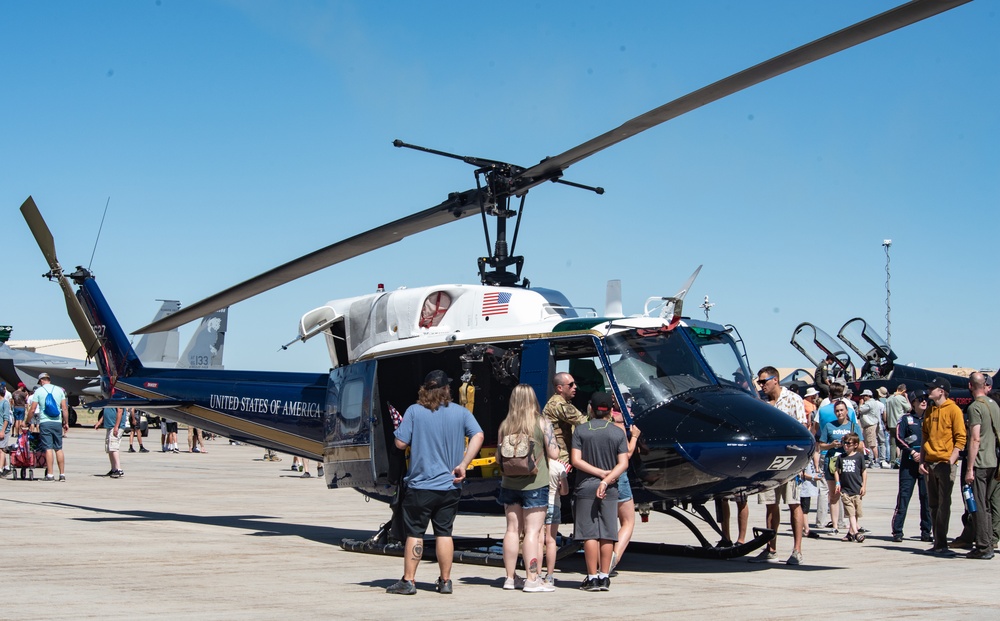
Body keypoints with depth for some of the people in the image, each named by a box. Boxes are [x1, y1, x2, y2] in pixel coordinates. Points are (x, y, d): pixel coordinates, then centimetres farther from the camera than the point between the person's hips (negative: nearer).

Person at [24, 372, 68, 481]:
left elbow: (32, 410, -2)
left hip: (45, 423, -3)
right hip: (57, 423, 3)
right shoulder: (59, 390, 8)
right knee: (59, 449, 7)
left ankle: (50, 474, -9)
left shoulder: (39, 391, 1)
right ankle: (62, 474, 5)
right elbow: (65, 408, 5)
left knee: (48, 449, -5)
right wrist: (66, 423, 12)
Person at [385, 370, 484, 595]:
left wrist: (400, 427, 13)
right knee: (444, 532, 10)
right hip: (450, 485, 2)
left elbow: (401, 443, -7)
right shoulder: (460, 412, 3)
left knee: (415, 533, 4)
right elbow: (478, 436, -6)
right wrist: (463, 464, -5)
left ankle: (408, 581, 5)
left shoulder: (414, 411, -5)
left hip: (420, 484, -2)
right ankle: (445, 581, 13)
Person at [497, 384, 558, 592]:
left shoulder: (505, 425, 4)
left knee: (512, 529, 9)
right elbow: (554, 454, -6)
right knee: (532, 530, -4)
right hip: (535, 484, -4)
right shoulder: (542, 423, -6)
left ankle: (510, 577, 13)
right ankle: (532, 579, -5)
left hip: (509, 483, 4)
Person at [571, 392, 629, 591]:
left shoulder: (580, 431, -1)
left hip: (586, 486, -1)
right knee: (607, 534, 5)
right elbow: (623, 463, -6)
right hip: (610, 489, 1)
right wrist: (606, 479, -11)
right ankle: (604, 577, 6)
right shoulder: (618, 433, 2)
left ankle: (592, 577, -1)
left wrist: (600, 472, -5)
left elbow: (576, 460, -8)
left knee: (590, 534, 0)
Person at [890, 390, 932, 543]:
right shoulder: (905, 419, 7)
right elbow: (898, 438, -2)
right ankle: (897, 531, -5)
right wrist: (912, 452, -12)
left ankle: (926, 531, 9)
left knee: (927, 497, 1)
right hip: (908, 463, -2)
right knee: (904, 496, -6)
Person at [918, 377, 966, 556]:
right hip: (930, 463, 7)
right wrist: (922, 461, 9)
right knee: (933, 504, 7)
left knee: (943, 504, -7)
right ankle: (938, 543, 12)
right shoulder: (929, 411, 15)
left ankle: (940, 544, -7)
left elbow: (960, 438, -9)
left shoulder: (953, 410, -5)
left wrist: (951, 461, -15)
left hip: (945, 463, -7)